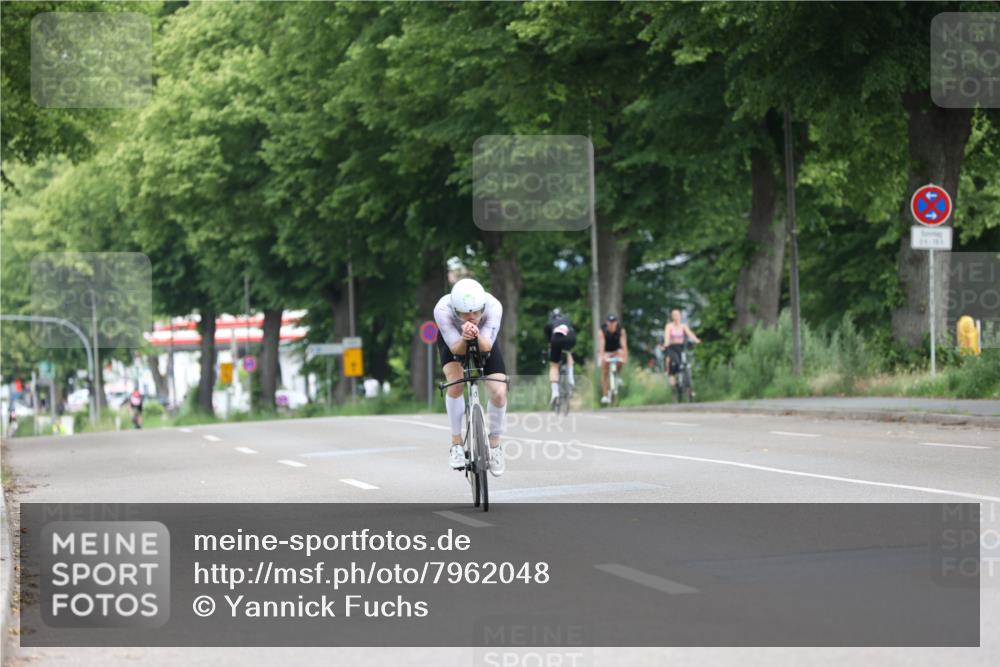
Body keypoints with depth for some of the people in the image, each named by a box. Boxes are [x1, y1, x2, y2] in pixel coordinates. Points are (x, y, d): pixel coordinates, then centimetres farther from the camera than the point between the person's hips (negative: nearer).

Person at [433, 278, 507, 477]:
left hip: (484, 341, 1)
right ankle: (456, 444, -11)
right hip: (453, 341, -1)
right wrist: (464, 338, -56)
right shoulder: (442, 310, -38)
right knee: (455, 382, -28)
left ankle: (495, 444, 9)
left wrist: (477, 335, -58)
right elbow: (456, 349, -34)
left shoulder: (493, 307, -37)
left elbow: (486, 347, -36)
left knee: (499, 393, -16)